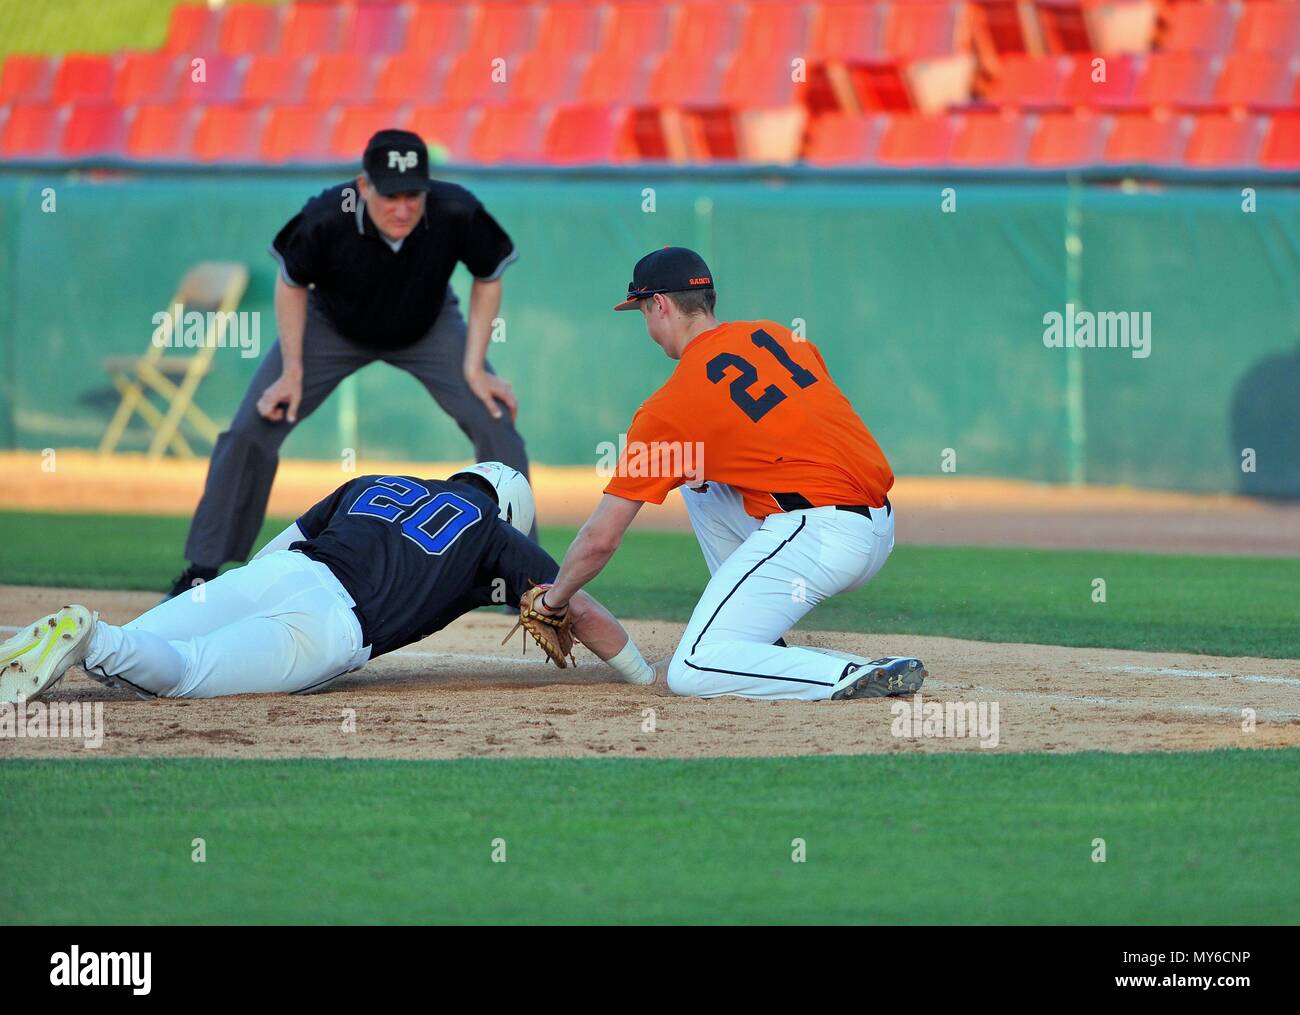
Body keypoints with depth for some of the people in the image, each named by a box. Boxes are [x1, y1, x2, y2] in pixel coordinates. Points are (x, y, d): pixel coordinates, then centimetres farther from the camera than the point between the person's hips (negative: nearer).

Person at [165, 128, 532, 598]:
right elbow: (292, 282, -15)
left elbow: (488, 277, -14)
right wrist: (292, 371, -16)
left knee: (499, 431, -12)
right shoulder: (325, 219, -36)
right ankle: (203, 570, 4)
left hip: (429, 329, 1)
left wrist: (474, 368, -18)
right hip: (333, 327, -1)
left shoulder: (457, 214, -35)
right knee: (250, 430, -9)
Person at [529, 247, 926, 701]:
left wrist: (554, 599, 19)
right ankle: (763, 647, 22)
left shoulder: (669, 408, -4)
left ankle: (862, 678, -22)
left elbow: (601, 538, 1)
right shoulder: (777, 335, 14)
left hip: (819, 536, -9)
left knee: (690, 673, -10)